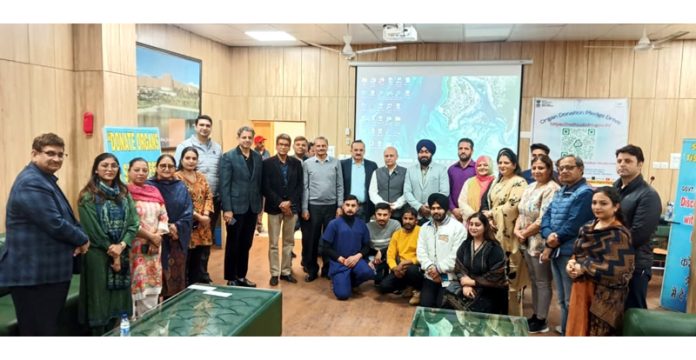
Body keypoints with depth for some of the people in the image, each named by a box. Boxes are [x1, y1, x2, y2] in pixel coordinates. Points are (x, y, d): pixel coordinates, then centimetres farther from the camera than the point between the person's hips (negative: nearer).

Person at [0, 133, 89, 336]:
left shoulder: (46, 180, 16)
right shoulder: (31, 184, -19)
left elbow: (64, 219, 22)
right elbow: (55, 224, -24)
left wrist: (77, 242, 3)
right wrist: (83, 239, -6)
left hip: (50, 271, 11)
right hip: (34, 274, -11)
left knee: (49, 330, 19)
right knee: (39, 332, -1)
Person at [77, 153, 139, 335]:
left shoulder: (124, 193, 9)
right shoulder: (88, 196, -6)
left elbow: (134, 223, 2)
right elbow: (92, 229, -10)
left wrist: (121, 246, -12)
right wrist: (111, 252, -9)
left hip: (122, 255, 5)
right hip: (98, 255, -4)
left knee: (117, 300, 10)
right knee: (99, 301, 1)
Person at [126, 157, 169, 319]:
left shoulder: (154, 191, 13)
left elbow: (164, 217, 12)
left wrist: (158, 236, -5)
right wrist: (151, 236, -13)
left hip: (154, 248, 6)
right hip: (134, 248, -6)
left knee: (152, 287, 10)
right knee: (133, 287, -4)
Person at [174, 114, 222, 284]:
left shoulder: (217, 148, 10)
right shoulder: (184, 146, -3)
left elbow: (221, 174, 11)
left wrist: (221, 196, 6)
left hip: (213, 199, 5)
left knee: (208, 237, 12)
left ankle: (203, 272, 25)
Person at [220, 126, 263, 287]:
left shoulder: (258, 157, 8)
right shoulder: (228, 157, -7)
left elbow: (259, 183, 10)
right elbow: (224, 185, -11)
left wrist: (260, 205, 8)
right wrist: (227, 209, -16)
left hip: (252, 207, 5)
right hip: (236, 207, -5)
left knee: (246, 244, 13)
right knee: (233, 244, 7)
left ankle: (241, 276, 26)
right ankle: (231, 278, 19)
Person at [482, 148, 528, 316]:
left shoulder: (518, 183, -8)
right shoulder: (497, 181, 18)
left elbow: (512, 207, -18)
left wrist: (491, 213, -8)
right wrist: (489, 216, 0)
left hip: (509, 235, -7)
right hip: (495, 232, 8)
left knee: (509, 274, -4)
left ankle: (512, 314, 7)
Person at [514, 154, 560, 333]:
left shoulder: (552, 189, -15)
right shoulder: (530, 187, 12)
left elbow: (543, 220, -20)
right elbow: (521, 212, 13)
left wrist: (524, 233, -11)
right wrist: (517, 230, -4)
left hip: (541, 242, -8)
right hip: (528, 241, 8)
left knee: (542, 282, 3)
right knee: (533, 280, 16)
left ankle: (542, 320, 14)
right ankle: (536, 315, 29)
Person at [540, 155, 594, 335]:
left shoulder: (585, 193, -13)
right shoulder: (560, 192, 15)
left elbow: (573, 226, -18)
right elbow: (547, 215, 9)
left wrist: (550, 246, -11)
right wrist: (549, 235, -12)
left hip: (571, 253, -9)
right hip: (556, 251, 9)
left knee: (571, 300, 1)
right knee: (562, 298, 18)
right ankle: (564, 330, 30)